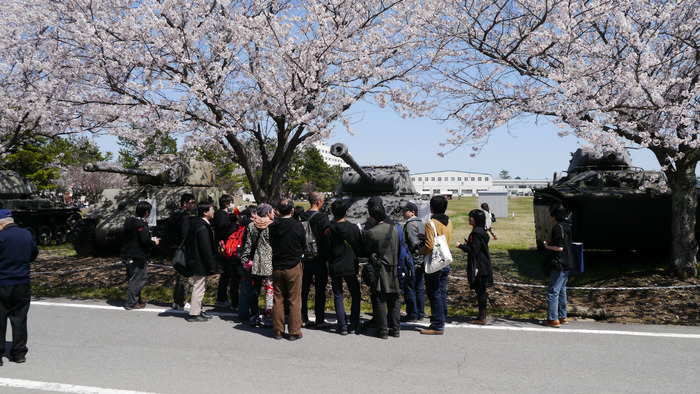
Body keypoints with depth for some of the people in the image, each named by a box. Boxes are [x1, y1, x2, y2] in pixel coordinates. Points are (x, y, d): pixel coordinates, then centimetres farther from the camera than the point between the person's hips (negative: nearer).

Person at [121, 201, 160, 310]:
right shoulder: (142, 224, -19)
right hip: (138, 258, -10)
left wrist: (150, 239, 17)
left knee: (133, 279, 20)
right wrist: (154, 243, -6)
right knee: (138, 280, -1)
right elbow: (145, 241, -26)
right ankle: (131, 303, 4)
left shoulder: (129, 222, 10)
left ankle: (137, 299, 33)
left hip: (128, 256, 10)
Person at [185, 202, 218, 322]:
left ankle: (198, 310, 29)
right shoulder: (203, 227, -21)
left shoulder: (195, 223, 10)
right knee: (199, 288, -1)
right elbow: (206, 249, -22)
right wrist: (211, 265, -16)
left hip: (195, 261, 10)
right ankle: (194, 314, 7)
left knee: (199, 288, 19)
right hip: (201, 264, -10)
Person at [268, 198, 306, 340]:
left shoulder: (272, 227, -6)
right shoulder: (298, 226, -12)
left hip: (277, 267, 3)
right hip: (294, 267, -3)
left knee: (278, 300, 11)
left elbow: (270, 245, 6)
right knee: (294, 301, 5)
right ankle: (294, 332, 9)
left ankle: (278, 330, 18)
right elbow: (304, 247, 0)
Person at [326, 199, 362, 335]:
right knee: (355, 295, 14)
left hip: (335, 268, 0)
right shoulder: (354, 228, -8)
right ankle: (353, 325, 10)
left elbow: (327, 251, -4)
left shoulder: (329, 230, -8)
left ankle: (343, 326, 5)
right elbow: (359, 247, -1)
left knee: (338, 297, 8)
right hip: (350, 267, 0)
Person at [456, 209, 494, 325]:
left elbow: (474, 250, -21)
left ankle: (482, 318, 2)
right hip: (484, 266, 10)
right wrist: (467, 244, 14)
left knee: (480, 291, -4)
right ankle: (482, 316, 21)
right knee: (481, 291, 14)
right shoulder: (482, 231, 12)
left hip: (479, 267, -10)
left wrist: (460, 246, -10)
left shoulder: (476, 232, -18)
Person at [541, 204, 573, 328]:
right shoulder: (567, 226, 12)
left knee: (553, 291, -5)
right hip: (567, 264, 10)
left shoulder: (557, 228, -17)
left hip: (559, 265, -10)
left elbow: (559, 247, -22)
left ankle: (553, 319, -4)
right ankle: (562, 317, 23)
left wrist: (548, 246, -7)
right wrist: (551, 243, 15)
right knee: (561, 290, 17)